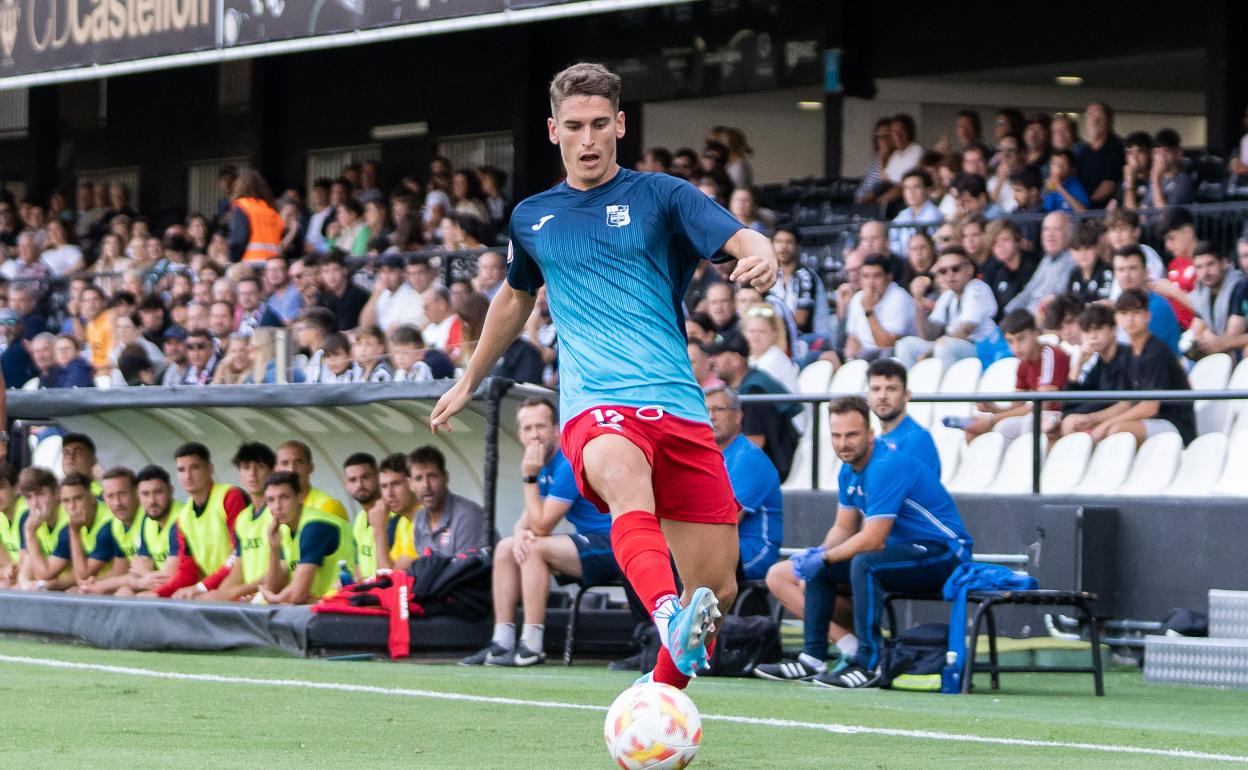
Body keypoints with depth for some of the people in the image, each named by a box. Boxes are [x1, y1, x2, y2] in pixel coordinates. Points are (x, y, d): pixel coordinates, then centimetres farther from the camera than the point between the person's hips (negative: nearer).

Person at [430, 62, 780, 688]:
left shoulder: (659, 195, 7)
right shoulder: (531, 219, 17)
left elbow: (741, 240, -8)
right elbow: (515, 298, 37)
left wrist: (760, 255, -33)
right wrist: (469, 382, 46)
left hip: (677, 404, 0)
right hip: (595, 404, 0)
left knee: (716, 588, -3)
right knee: (624, 478, -39)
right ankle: (670, 619, -64)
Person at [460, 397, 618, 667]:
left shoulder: (569, 464, -20)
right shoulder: (545, 466, 10)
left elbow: (541, 526, -19)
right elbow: (527, 521, 11)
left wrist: (530, 478, -17)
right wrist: (520, 533, -13)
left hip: (610, 547, -10)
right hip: (590, 546, 10)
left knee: (535, 548, -27)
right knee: (505, 548, 8)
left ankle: (531, 647, -27)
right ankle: (502, 643, 1)